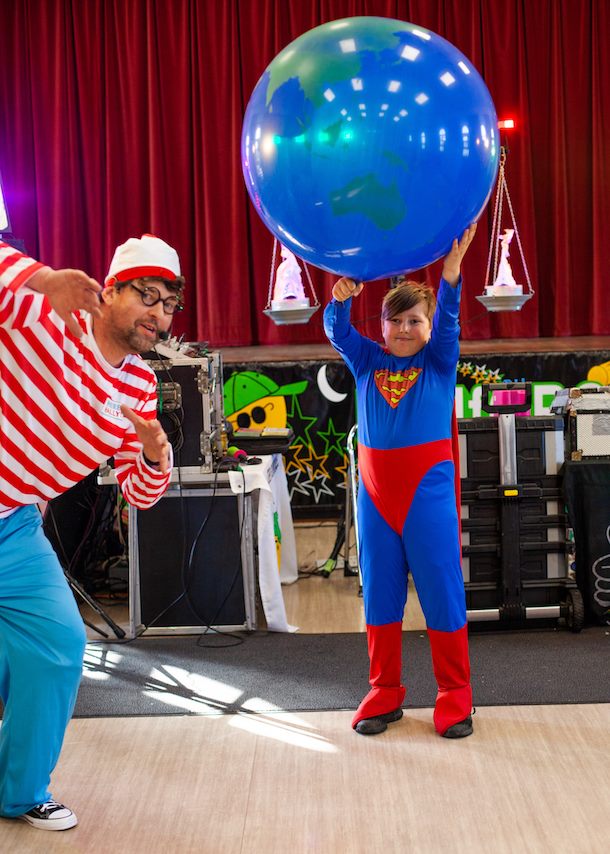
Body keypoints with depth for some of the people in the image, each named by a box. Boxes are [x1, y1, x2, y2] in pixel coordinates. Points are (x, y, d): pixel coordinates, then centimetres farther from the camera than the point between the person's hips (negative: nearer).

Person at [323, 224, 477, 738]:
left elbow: (447, 318, -11)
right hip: (376, 488, 3)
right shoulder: (368, 362, 9)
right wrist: (341, 299, -25)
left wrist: (452, 266, -28)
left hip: (428, 487, -3)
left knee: (442, 588, 1)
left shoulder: (439, 361, 3)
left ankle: (455, 696, 12)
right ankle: (384, 694, 20)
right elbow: (338, 331, -3)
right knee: (379, 592, 9)